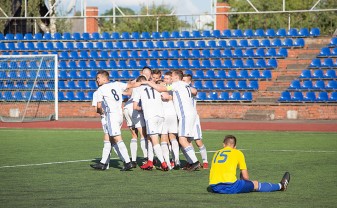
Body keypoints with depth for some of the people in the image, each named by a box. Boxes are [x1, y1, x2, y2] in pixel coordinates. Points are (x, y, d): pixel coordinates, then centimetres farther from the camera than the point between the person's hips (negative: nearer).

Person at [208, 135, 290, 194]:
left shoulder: (217, 153, 22)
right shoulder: (237, 153, 9)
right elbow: (245, 177, 10)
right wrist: (249, 185, 31)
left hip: (214, 188, 4)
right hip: (229, 186, -4)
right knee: (256, 184, 15)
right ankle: (280, 186, 34)